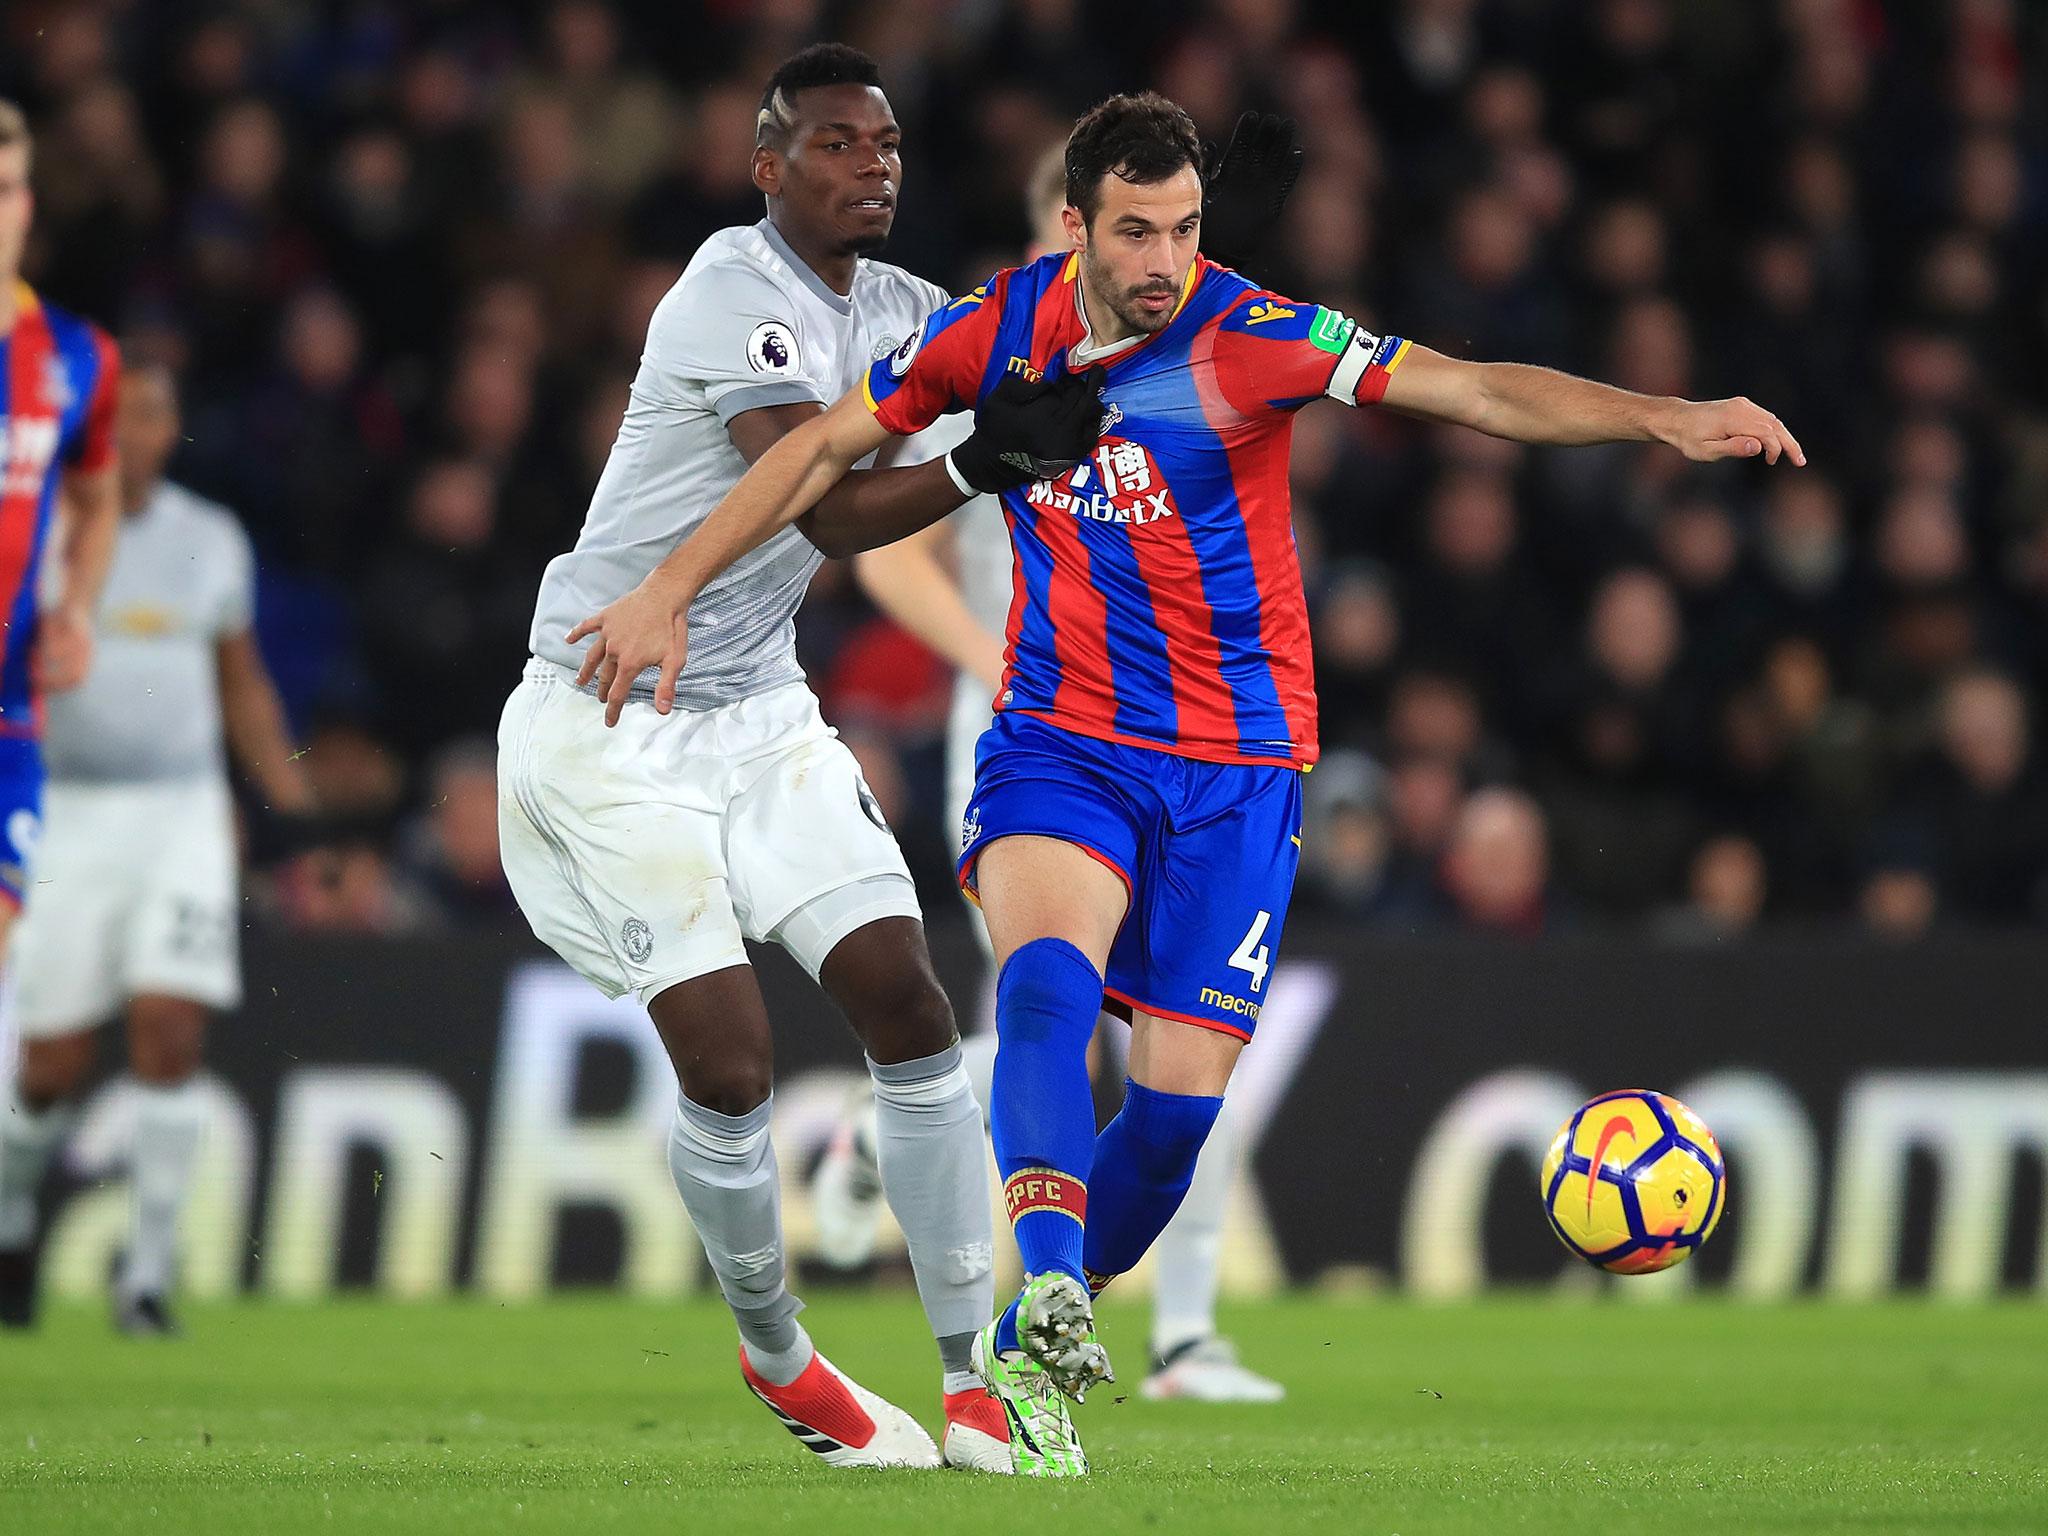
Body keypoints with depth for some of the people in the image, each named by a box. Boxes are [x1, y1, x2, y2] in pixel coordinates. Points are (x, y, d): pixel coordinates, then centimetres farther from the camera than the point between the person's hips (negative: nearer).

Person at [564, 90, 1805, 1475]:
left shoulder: (1250, 337, -14)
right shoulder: (998, 333, -3)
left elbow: (1474, 390, -22)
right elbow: (824, 451, 10)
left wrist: (1663, 418, -35)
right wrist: (669, 593, 7)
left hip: (1235, 768, -1)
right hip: (1059, 736, 1)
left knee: (1179, 1103, -3)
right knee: (1046, 974, -30)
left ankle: (1025, 1359, 19)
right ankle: (1051, 1297, -45)